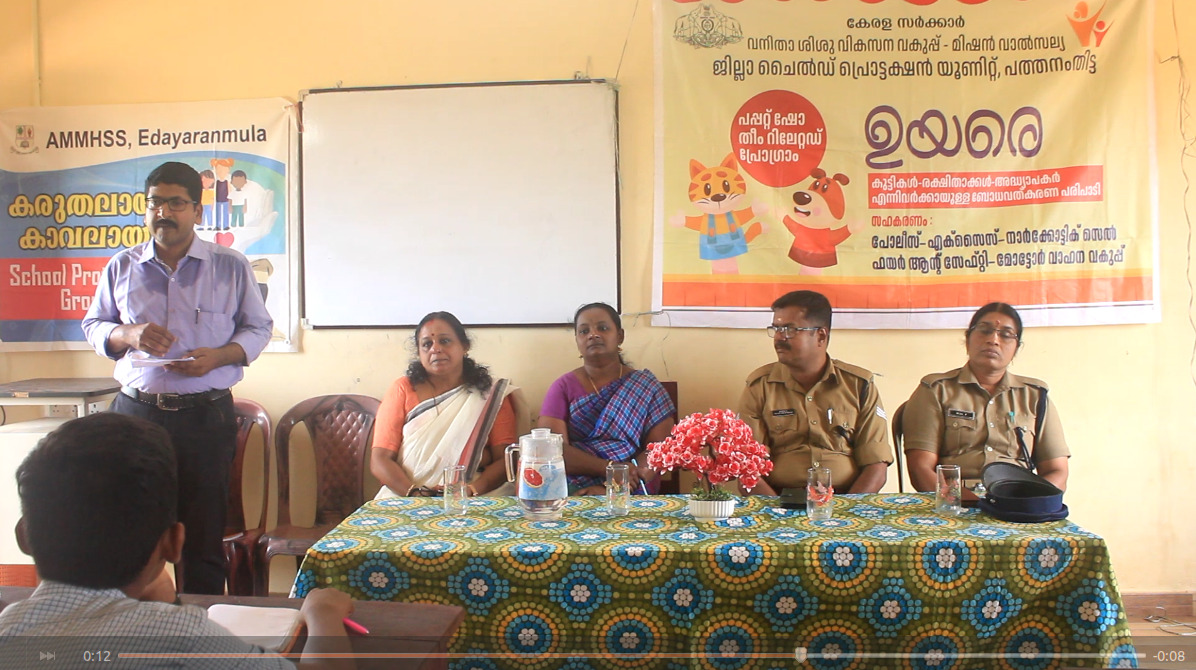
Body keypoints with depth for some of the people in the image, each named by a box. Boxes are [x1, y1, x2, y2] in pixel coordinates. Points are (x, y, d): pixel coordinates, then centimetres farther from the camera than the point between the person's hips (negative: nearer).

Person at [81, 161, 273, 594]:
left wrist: (218, 356, -12)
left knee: (203, 534, 4)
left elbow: (258, 328, 7)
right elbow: (93, 326, 17)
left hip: (206, 415, -2)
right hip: (136, 411, 2)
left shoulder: (231, 267, 3)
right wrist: (128, 334, -6)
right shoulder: (121, 267, 10)